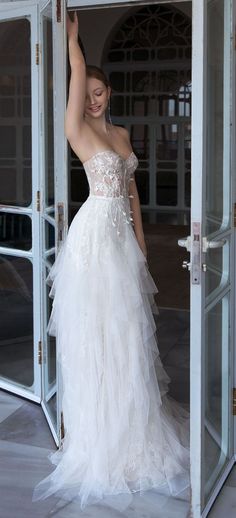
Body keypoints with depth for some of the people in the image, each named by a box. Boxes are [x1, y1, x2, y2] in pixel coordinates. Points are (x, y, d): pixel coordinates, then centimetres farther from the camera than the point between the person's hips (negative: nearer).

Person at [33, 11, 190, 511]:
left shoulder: (122, 134, 13)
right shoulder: (78, 131, -5)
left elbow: (132, 190, 14)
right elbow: (78, 69, -12)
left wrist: (141, 243, 12)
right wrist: (71, 34, 0)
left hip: (124, 235, 6)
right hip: (95, 235, -6)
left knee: (127, 329, 13)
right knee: (96, 333, 0)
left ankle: (132, 421, 28)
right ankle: (100, 430, 13)